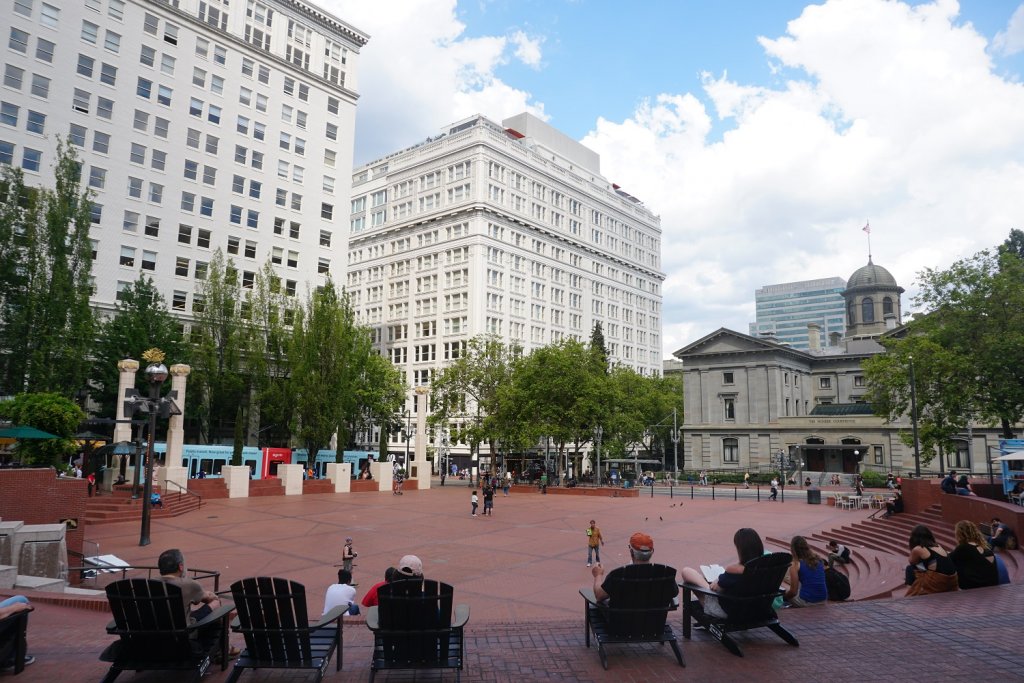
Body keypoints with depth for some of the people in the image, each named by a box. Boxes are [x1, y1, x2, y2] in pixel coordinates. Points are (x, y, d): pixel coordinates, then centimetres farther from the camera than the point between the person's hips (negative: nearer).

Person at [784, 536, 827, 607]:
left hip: (807, 601, -5)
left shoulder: (795, 565, -7)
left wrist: (785, 596, 14)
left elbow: (793, 592, -7)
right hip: (823, 600, 5)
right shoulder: (818, 559, 8)